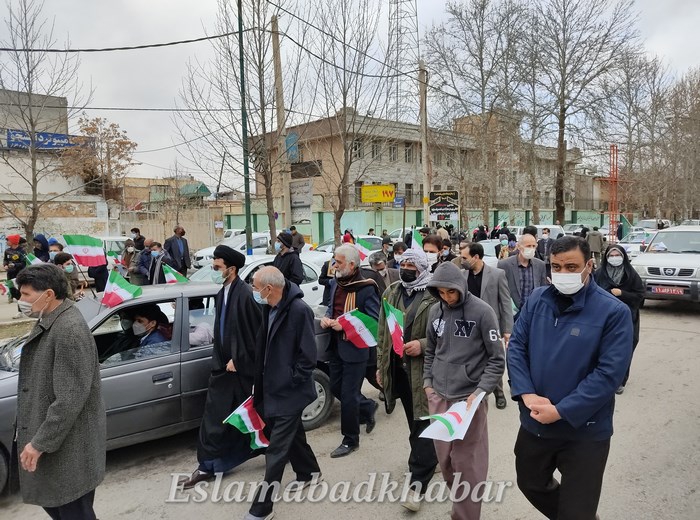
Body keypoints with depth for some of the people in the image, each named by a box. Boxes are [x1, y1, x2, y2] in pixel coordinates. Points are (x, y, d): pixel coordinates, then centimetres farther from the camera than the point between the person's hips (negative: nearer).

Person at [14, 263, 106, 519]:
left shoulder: (70, 330, -26)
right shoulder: (49, 321, 6)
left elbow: (70, 400, -27)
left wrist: (40, 443, -20)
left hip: (68, 446, -9)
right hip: (51, 437, 9)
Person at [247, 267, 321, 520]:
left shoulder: (299, 310, -23)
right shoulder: (269, 309, 3)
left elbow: (308, 354, -19)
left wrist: (292, 380, -15)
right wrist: (261, 381, 13)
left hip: (290, 392, -8)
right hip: (273, 387, 8)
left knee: (277, 449, 0)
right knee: (292, 434, 25)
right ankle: (309, 472, 47)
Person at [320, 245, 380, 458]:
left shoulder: (366, 288, -16)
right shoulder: (335, 283, 6)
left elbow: (374, 320, -16)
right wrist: (326, 317, -1)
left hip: (355, 348, -7)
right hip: (336, 345, 8)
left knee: (348, 395, 2)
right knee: (336, 388, 18)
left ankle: (350, 440, 21)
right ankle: (367, 408, 43)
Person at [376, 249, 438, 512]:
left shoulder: (435, 294, -12)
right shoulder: (391, 293, 8)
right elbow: (382, 331, 13)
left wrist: (423, 345, -22)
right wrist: (381, 365, 13)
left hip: (424, 370, -6)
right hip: (398, 368, 7)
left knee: (423, 426, 0)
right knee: (414, 423, 22)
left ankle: (418, 482, 7)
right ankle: (427, 461, 42)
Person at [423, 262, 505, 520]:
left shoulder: (482, 312, -11)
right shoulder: (435, 311, 4)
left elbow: (497, 359, -7)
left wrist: (480, 391, -15)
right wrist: (427, 382, 9)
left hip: (469, 397, -5)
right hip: (438, 396, 5)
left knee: (467, 462, 2)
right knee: (445, 457, 14)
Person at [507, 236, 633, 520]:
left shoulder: (613, 311, -14)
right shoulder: (536, 299, -2)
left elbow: (609, 373, -18)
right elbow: (516, 346, -1)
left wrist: (560, 411, -20)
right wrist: (528, 395, -15)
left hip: (585, 431, -4)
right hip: (534, 423, 5)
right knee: (531, 484, 26)